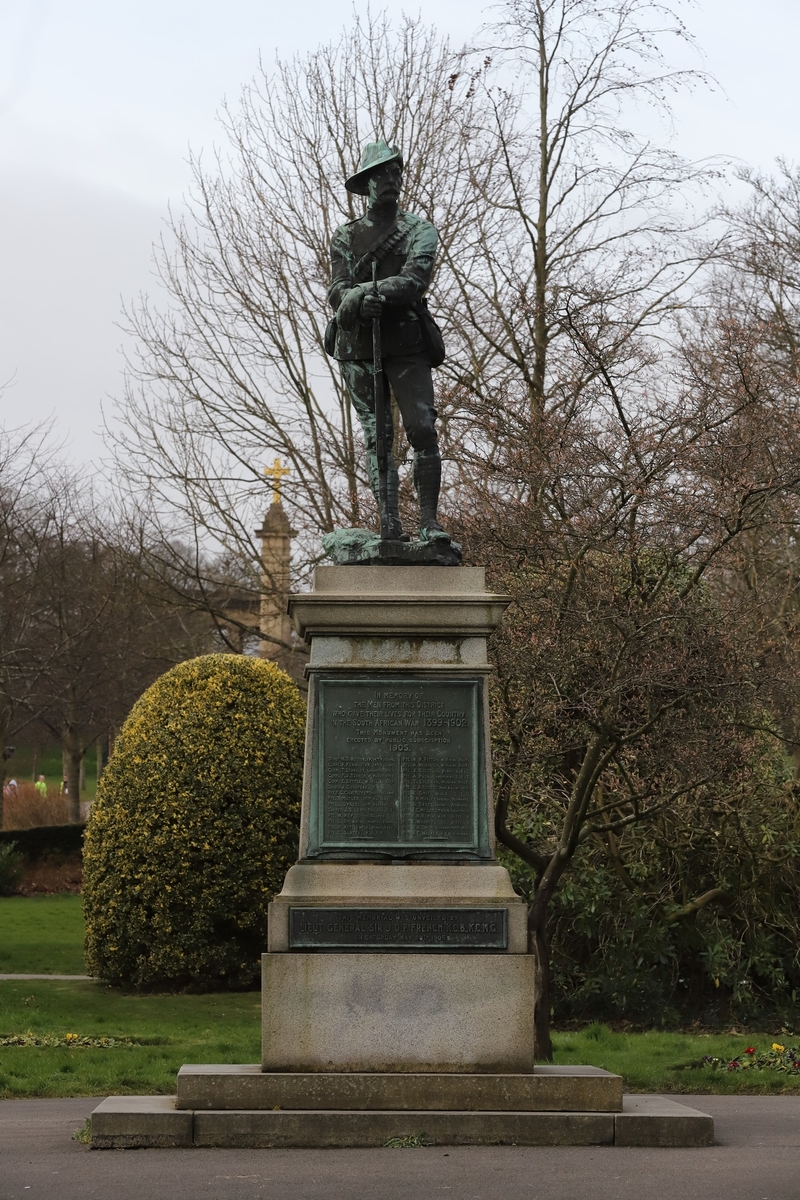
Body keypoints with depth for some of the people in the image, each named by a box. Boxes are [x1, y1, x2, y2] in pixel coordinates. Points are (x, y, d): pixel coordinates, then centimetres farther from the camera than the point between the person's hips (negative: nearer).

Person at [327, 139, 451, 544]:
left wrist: (367, 292, -28)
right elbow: (337, 291, -1)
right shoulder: (344, 237, 13)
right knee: (376, 436, 0)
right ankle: (391, 525, -1)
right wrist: (365, 296, -25)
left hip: (407, 343, -1)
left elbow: (415, 279, -11)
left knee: (423, 429, -12)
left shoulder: (419, 230, 7)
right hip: (358, 346, 1)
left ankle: (429, 521, -10)